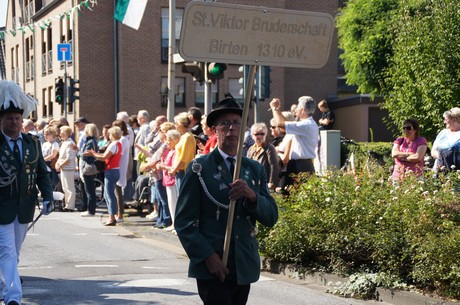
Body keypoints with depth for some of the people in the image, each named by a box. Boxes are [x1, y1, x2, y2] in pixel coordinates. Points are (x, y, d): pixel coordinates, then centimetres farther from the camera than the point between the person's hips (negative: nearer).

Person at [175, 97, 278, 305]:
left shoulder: (255, 169, 13)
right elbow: (184, 221, -5)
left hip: (245, 269, 5)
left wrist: (252, 195, -13)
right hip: (212, 268, -4)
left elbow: (271, 218, 6)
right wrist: (207, 256, -16)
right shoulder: (199, 168, -1)